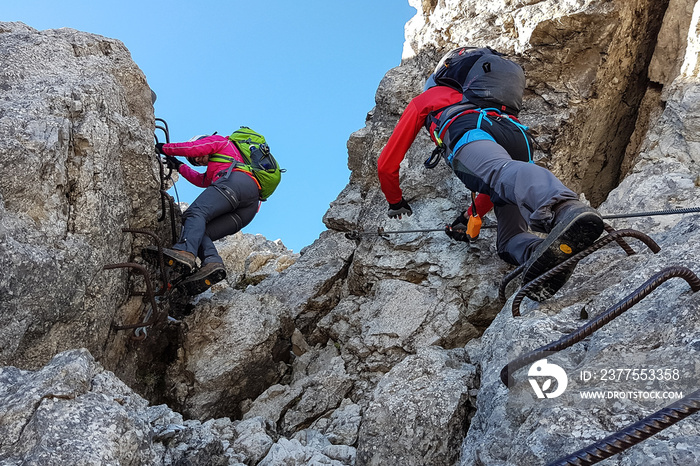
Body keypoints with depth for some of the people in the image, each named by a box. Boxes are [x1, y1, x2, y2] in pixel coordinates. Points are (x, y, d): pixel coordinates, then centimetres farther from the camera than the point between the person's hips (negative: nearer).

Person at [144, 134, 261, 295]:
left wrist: (164, 148, 24)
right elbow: (202, 180, 46)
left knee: (196, 212, -24)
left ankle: (185, 252, -51)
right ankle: (212, 263, -33)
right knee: (200, 234, -4)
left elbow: (192, 148, 12)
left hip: (238, 180, -8)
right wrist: (179, 167, 55)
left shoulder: (218, 140, 26)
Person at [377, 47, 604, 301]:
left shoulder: (424, 99, 37)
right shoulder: (479, 99, 50)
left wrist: (396, 202, 52)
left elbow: (386, 165, 35)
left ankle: (564, 208, -66)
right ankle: (550, 255, -36)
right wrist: (471, 215, 56)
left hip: (469, 131, -5)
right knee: (509, 241, -3)